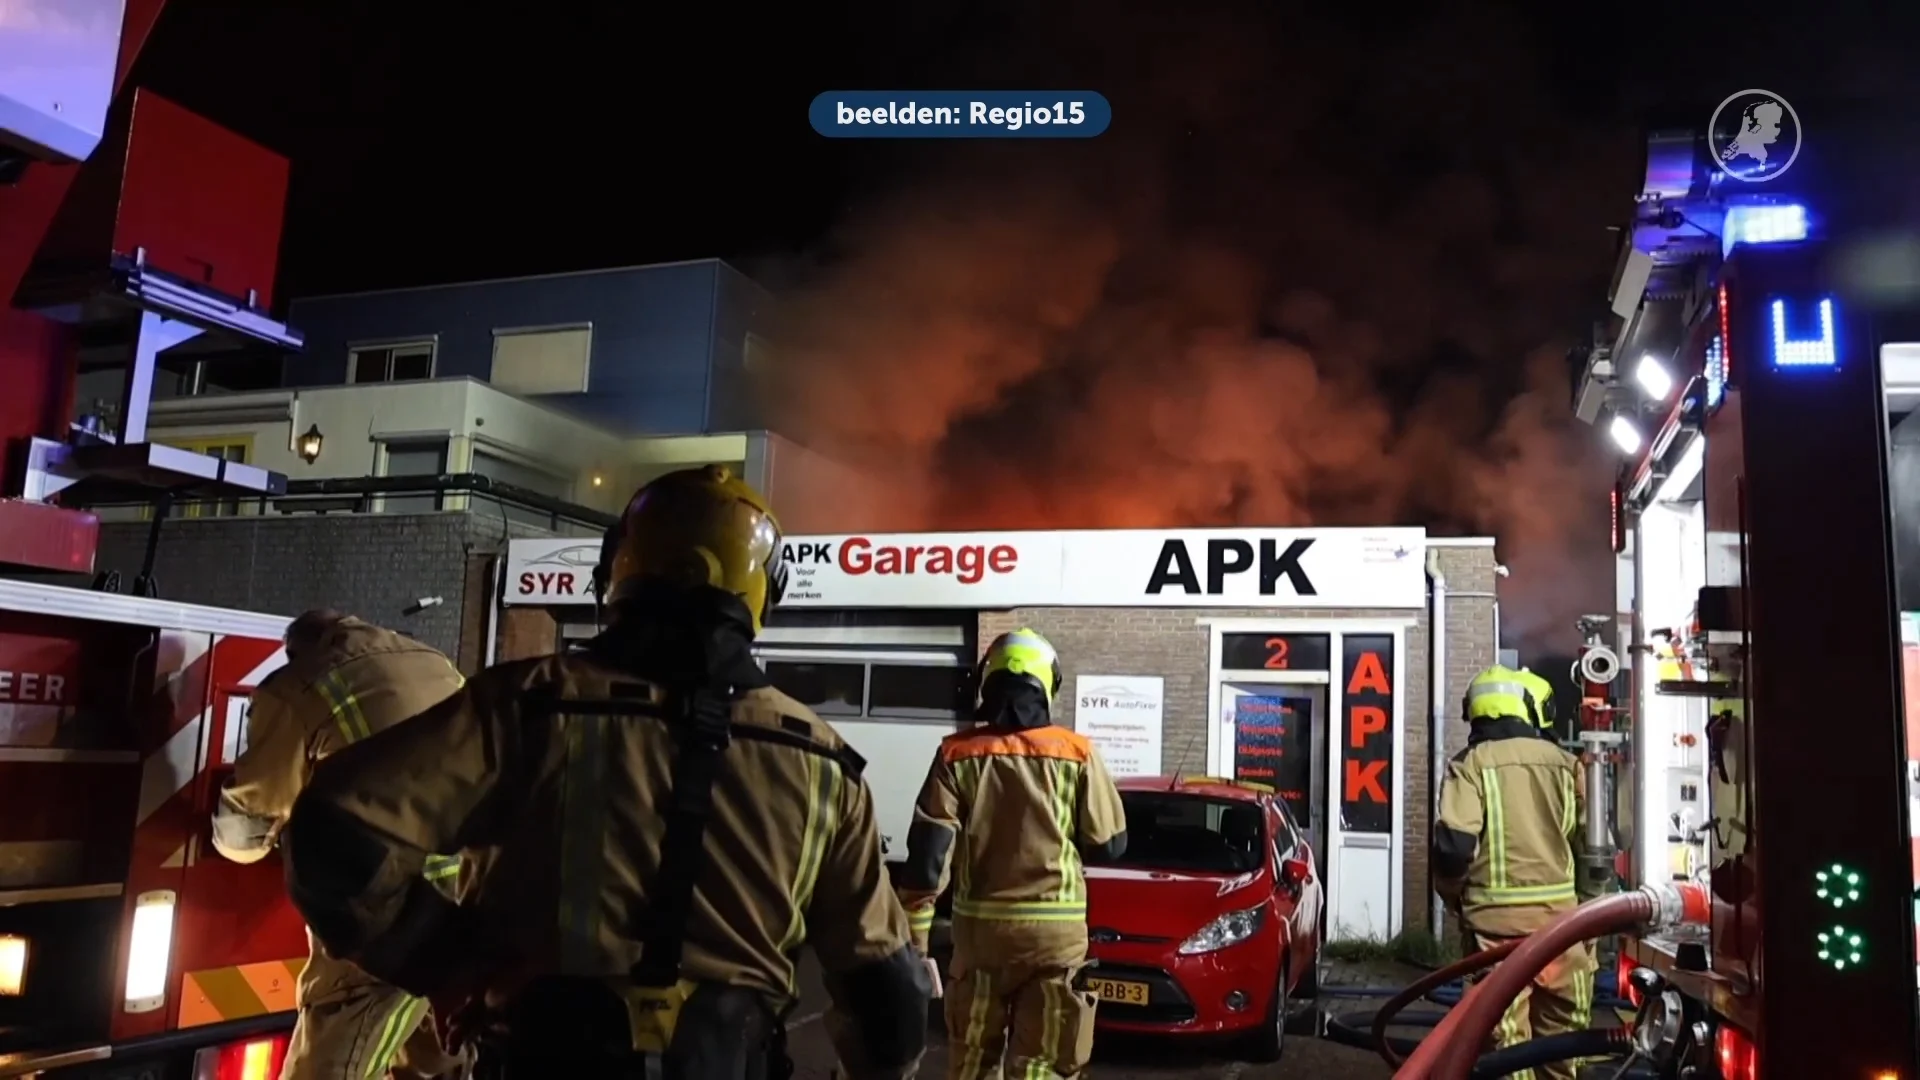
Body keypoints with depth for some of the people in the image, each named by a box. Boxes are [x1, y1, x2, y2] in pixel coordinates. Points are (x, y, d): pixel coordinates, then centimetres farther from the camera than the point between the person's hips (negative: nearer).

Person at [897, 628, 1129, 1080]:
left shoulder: (958, 754, -3)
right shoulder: (1076, 754, -5)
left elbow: (927, 854, -7)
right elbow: (1109, 844, 2)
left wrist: (914, 939, 2)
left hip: (980, 925, 1)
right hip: (1055, 929, -1)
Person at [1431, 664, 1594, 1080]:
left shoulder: (1469, 764, -5)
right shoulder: (1564, 762, 5)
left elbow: (1454, 845, -15)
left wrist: (1453, 895, 5)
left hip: (1497, 916, -3)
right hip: (1558, 912, 3)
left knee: (1507, 1033, 4)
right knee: (1560, 1026, 18)